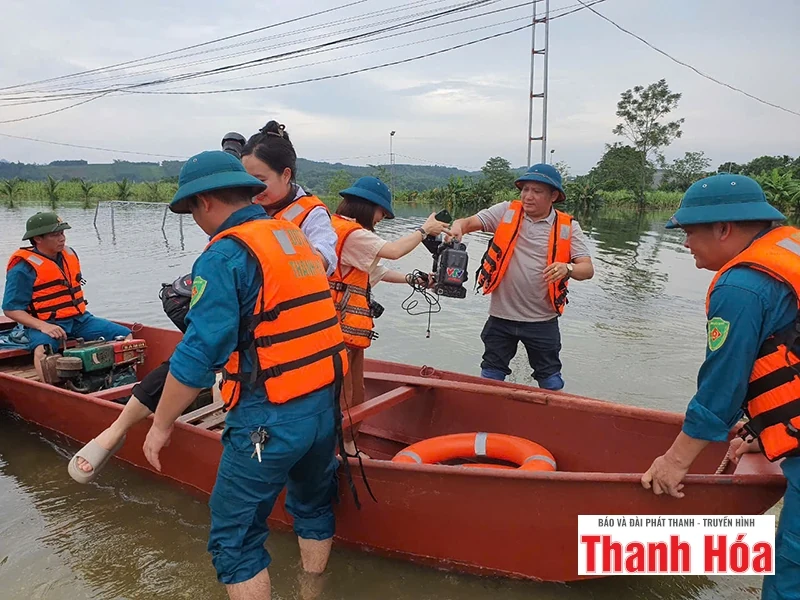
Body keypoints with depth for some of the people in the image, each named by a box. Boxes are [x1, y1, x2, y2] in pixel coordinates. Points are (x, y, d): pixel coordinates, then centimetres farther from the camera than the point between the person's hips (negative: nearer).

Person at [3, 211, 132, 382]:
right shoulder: (24, 268, -10)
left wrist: (81, 314, 15)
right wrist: (42, 326, -24)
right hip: (46, 324, -6)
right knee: (42, 350, -39)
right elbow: (11, 309, -11)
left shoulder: (70, 255, 10)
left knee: (125, 335, -8)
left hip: (79, 319, 6)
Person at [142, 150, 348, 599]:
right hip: (325, 403, 8)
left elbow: (199, 354, -16)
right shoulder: (297, 238, 10)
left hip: (268, 419, -8)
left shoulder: (223, 255, -13)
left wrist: (161, 425, -5)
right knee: (313, 507, 28)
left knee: (235, 541, 7)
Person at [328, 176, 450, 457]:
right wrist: (425, 229, -8)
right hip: (341, 327, -10)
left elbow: (378, 271, 18)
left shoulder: (342, 228, 17)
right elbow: (393, 251, -23)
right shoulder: (352, 232, -14)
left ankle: (349, 447, 29)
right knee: (341, 400, -2)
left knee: (356, 395, 18)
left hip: (349, 328, 10)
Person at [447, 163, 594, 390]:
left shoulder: (568, 227, -2)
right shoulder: (506, 212, 0)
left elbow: (588, 269, -7)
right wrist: (458, 226, -31)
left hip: (542, 320, -1)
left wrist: (567, 268, -29)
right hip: (501, 317, 1)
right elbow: (469, 222, -7)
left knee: (551, 384, 12)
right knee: (490, 380, 13)